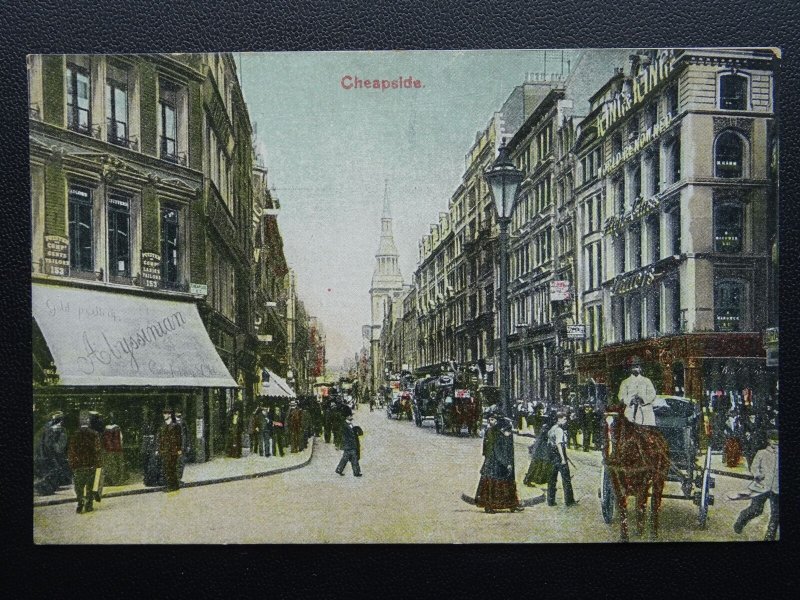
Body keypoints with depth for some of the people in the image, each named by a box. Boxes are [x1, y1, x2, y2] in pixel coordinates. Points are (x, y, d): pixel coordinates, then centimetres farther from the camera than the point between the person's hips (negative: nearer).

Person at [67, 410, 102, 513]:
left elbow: (70, 451, 2)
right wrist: (99, 463, 2)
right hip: (91, 465, -1)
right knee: (90, 486, 8)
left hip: (78, 466, 1)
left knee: (79, 486, 7)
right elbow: (97, 450, -6)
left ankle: (80, 505, -4)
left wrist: (71, 464, 10)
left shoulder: (75, 435, -1)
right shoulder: (94, 434, -5)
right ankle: (88, 505, 7)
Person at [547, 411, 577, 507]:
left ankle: (550, 501, 13)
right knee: (566, 479, 0)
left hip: (552, 456, 9)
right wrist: (563, 459, -22)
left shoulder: (551, 429, 13)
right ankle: (569, 501, 4)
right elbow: (559, 444, -21)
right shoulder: (559, 430, -14)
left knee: (552, 479, 11)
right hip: (559, 456, -9)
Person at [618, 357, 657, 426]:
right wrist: (630, 401, -15)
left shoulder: (647, 381, 18)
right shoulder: (625, 382, 16)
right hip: (631, 412, -1)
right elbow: (622, 396, 6)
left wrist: (643, 399, -13)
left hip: (646, 412, 1)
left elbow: (652, 394, 7)